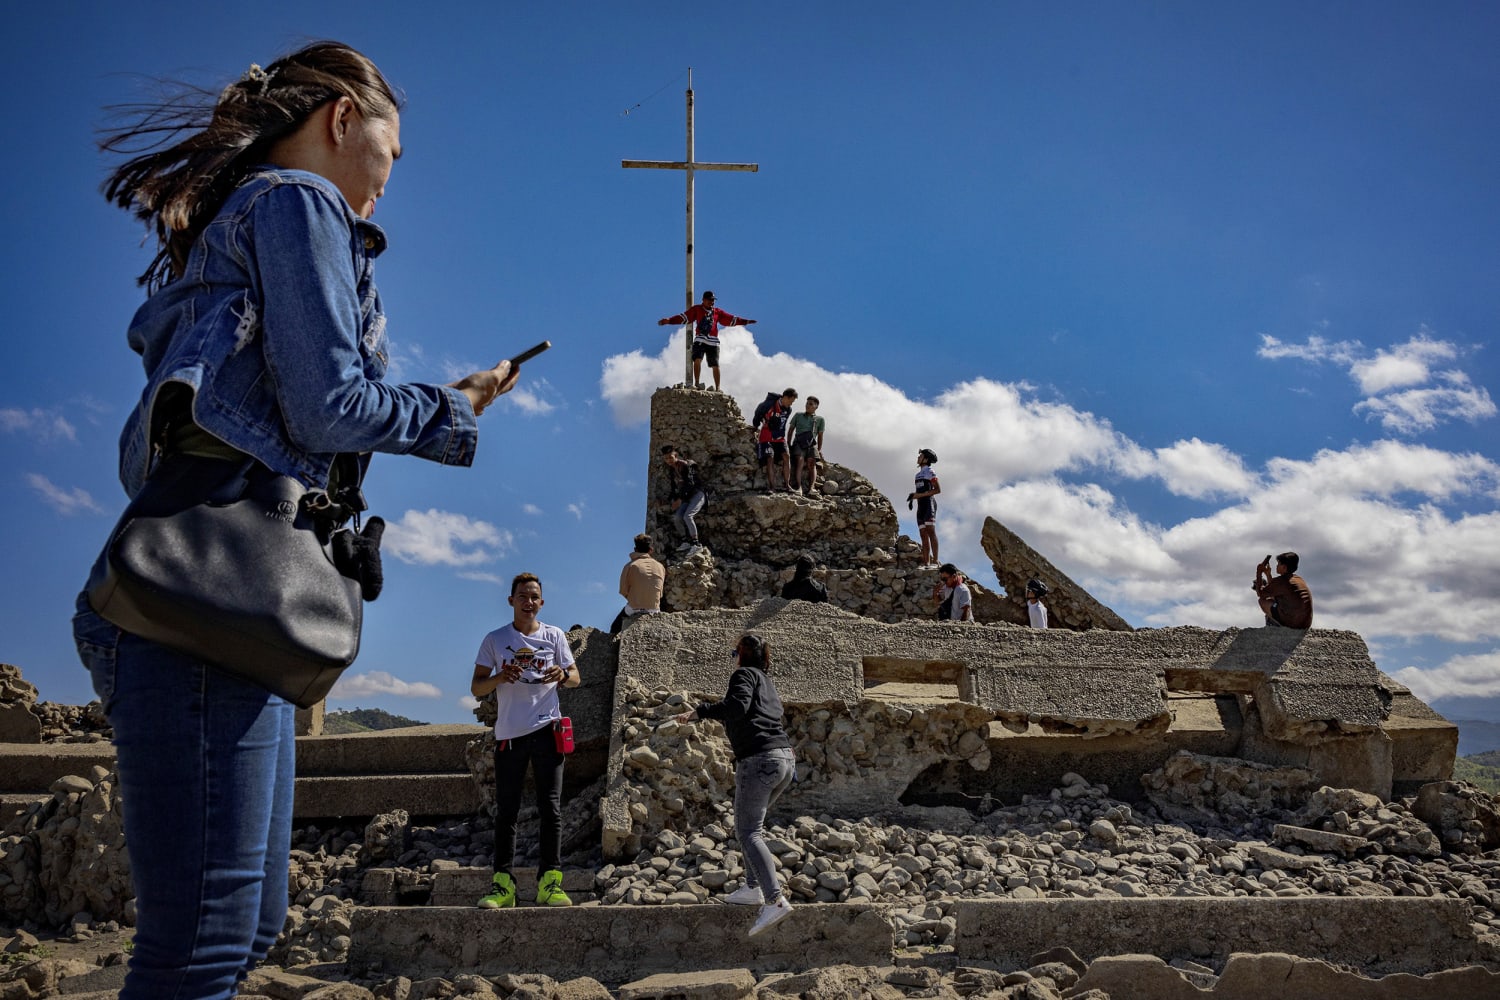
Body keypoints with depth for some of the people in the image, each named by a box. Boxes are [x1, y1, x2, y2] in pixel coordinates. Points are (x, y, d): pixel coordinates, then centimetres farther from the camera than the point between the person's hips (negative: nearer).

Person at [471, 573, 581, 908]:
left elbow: (576, 678, 12)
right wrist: (500, 677, -16)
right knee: (506, 811, 2)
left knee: (551, 807, -3)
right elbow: (476, 688, 5)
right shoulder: (495, 639, 7)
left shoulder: (554, 636, 9)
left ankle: (550, 880, 0)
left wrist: (563, 674, -12)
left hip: (546, 729, 0)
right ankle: (502, 884, 6)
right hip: (508, 733, 0)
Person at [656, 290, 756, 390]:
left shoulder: (718, 312, 13)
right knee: (697, 360, -20)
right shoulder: (696, 309, 5)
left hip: (713, 342, 2)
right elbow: (683, 317, -5)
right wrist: (668, 320, -18)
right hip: (700, 340, -2)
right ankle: (697, 383, -14)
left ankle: (717, 388, 10)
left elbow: (732, 320, 16)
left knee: (715, 366, 3)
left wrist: (746, 322, 11)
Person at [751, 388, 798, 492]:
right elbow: (758, 415, 1)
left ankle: (786, 484, -6)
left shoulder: (788, 410, 2)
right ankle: (771, 486, -11)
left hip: (779, 437, 5)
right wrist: (754, 428, 15)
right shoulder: (769, 405, -16)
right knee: (770, 460, -13)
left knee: (786, 458, -10)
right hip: (766, 437, -5)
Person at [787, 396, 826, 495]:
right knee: (800, 460, -26)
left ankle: (811, 487, -36)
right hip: (798, 442, -1)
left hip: (812, 444, 1)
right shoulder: (798, 415, 20)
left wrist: (819, 450, 11)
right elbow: (790, 430, 21)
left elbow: (820, 435, 18)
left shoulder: (819, 419, 19)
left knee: (812, 463, -20)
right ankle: (799, 487, -36)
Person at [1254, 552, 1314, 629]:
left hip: (1289, 624, -8)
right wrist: (1268, 574, 29)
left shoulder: (1281, 581, -13)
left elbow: (1260, 593, -2)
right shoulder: (1299, 579, 13)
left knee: (1263, 600, 9)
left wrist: (1259, 573, 7)